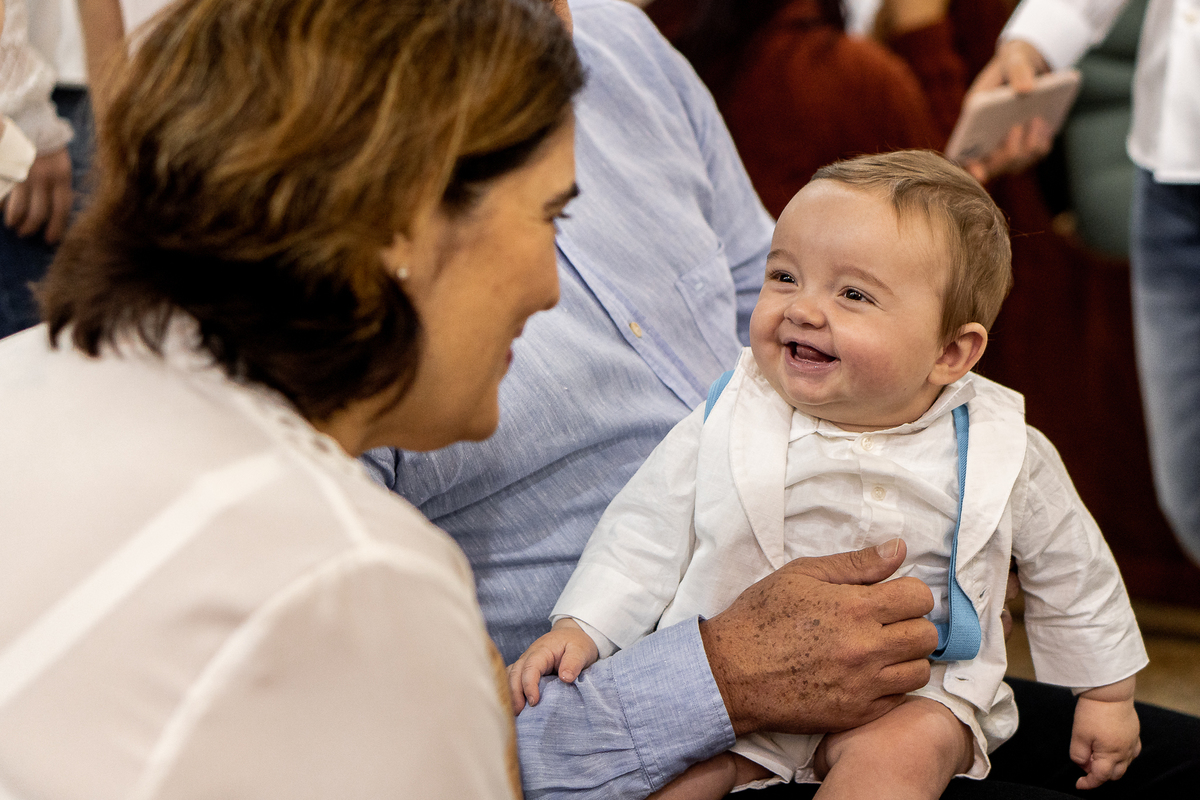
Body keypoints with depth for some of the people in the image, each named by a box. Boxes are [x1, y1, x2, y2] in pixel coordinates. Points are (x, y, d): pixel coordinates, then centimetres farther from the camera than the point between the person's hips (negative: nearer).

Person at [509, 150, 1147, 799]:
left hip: (915, 697, -1)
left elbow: (1071, 573, 10)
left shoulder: (1003, 457, -6)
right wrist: (580, 628, -9)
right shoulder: (727, 429, -7)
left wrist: (1107, 694, 17)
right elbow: (643, 536, 3)